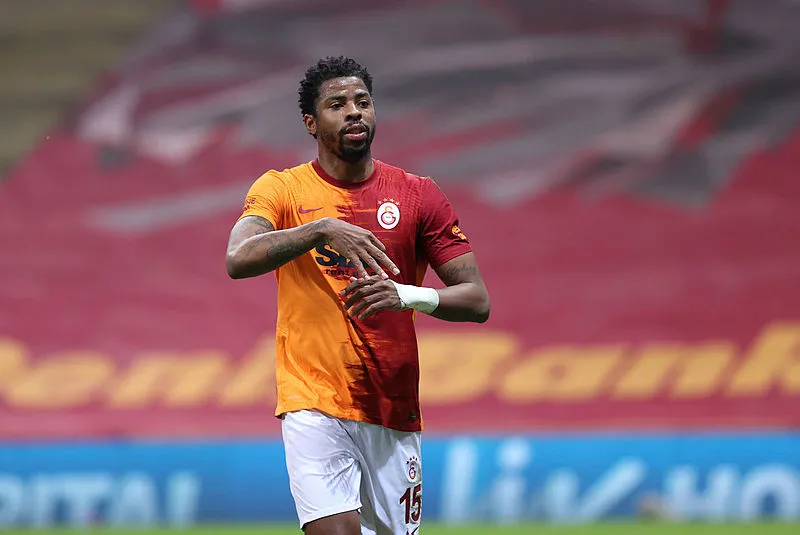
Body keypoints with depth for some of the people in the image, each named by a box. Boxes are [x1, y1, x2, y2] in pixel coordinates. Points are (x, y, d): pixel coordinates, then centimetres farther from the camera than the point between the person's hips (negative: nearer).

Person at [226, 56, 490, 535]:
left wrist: (405, 294, -18)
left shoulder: (418, 194, 6)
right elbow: (239, 260, -18)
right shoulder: (281, 189, 2)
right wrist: (322, 229, -31)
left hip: (394, 411, 3)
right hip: (314, 404, -3)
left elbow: (477, 300, 1)